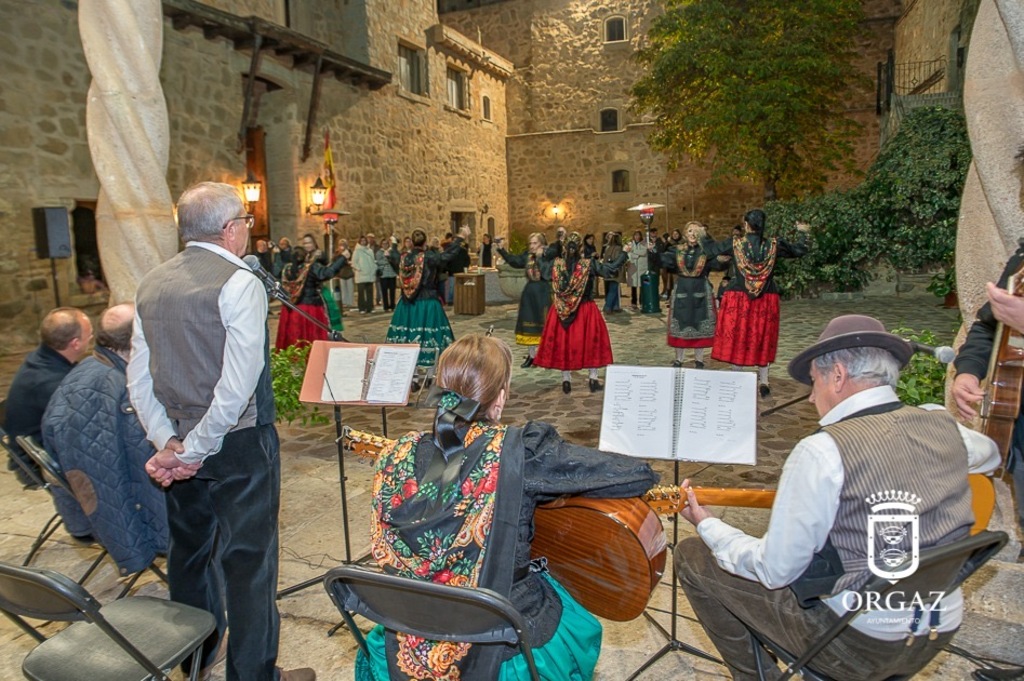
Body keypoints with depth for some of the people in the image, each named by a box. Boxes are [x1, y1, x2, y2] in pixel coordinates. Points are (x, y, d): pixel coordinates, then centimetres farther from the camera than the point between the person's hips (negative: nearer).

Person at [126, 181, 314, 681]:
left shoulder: (151, 285, 5)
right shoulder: (240, 283, -17)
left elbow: (138, 381, 5)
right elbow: (238, 386, -24)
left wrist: (168, 443, 3)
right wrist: (192, 450, -14)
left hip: (181, 442, 8)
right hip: (239, 443, -7)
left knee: (190, 549, 23)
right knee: (247, 559, 5)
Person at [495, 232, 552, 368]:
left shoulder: (548, 257, -10)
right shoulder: (527, 255, 6)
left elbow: (547, 273, -22)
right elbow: (513, 260, -4)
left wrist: (539, 257, -19)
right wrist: (501, 249, -14)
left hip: (543, 293, -5)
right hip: (529, 293, 5)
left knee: (543, 324, 0)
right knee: (529, 323, 9)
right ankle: (531, 355, 18)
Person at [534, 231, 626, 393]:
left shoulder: (556, 263, -6)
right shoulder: (589, 264, -12)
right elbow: (611, 268, -8)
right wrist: (624, 252, 5)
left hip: (561, 311, 2)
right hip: (586, 311, -2)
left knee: (563, 343, 10)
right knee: (590, 342, 10)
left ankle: (566, 381, 14)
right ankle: (593, 380, 14)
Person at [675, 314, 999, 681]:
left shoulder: (822, 451, -25)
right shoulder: (943, 424, -5)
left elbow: (774, 571, -20)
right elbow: (989, 454, 21)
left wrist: (707, 524, -6)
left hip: (855, 645, -7)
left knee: (691, 556, 6)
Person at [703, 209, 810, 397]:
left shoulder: (734, 244, -9)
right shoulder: (774, 245, -5)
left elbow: (710, 250, 4)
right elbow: (799, 250, 8)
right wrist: (802, 233, 27)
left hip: (738, 299, -1)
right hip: (766, 300, 1)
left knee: (736, 338, 8)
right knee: (763, 339, 11)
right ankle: (763, 382, 15)